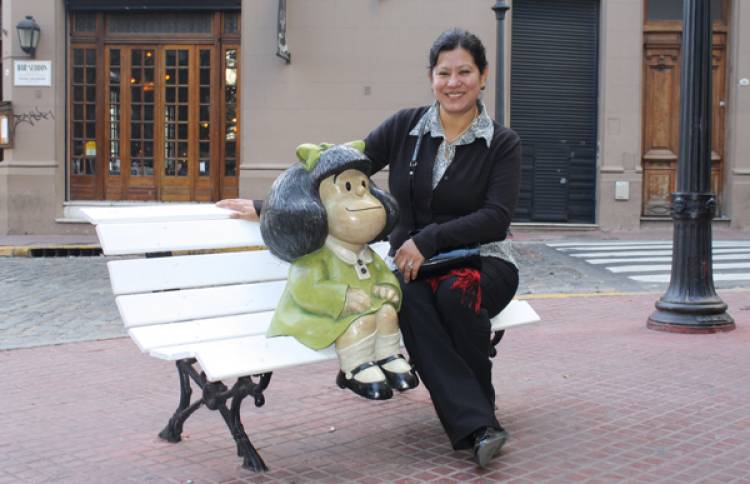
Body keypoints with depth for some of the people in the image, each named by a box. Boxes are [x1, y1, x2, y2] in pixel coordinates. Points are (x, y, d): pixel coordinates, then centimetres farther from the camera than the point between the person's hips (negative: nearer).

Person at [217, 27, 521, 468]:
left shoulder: (503, 144, 1)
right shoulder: (405, 127, 5)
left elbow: (497, 217, -10)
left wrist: (429, 240, -21)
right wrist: (267, 207, 0)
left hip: (480, 262, -1)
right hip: (413, 266, 1)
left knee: (457, 291, -36)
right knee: (409, 297, -34)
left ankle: (478, 406, -13)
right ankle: (477, 426, -35)